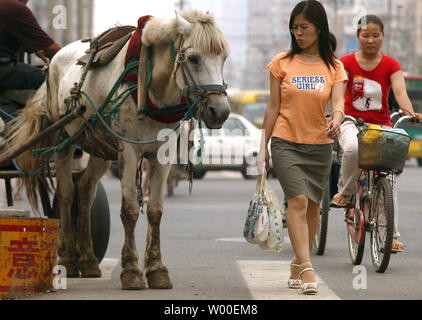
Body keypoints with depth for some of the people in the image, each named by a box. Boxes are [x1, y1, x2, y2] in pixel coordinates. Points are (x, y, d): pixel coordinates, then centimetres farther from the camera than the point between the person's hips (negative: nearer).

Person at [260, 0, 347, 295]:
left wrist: (336, 119, -32)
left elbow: (338, 102, -9)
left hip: (319, 145, 2)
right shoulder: (282, 63, 1)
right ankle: (307, 269, -22)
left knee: (313, 206, 8)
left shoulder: (333, 67, 3)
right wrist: (264, 146, 4)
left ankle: (296, 267, 23)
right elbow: (273, 107, 5)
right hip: (286, 142, -2)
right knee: (298, 200, -17)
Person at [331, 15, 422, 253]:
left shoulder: (391, 65, 3)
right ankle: (346, 191, -11)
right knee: (353, 148, -38)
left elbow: (400, 91, -12)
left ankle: (392, 234, -3)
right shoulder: (347, 63, 0)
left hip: (381, 125, 2)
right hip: (351, 123, -2)